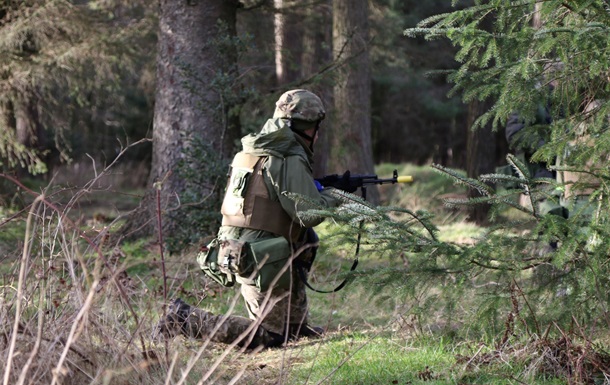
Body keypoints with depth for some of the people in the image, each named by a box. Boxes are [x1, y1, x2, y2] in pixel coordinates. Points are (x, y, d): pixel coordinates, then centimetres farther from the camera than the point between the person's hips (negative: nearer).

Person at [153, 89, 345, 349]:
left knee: (296, 328, 18)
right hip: (264, 261, -10)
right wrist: (333, 197, -1)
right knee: (268, 336, -3)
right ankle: (185, 320, -7)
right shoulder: (290, 161, -15)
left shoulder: (251, 152, 13)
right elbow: (309, 213, -21)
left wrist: (318, 190, 18)